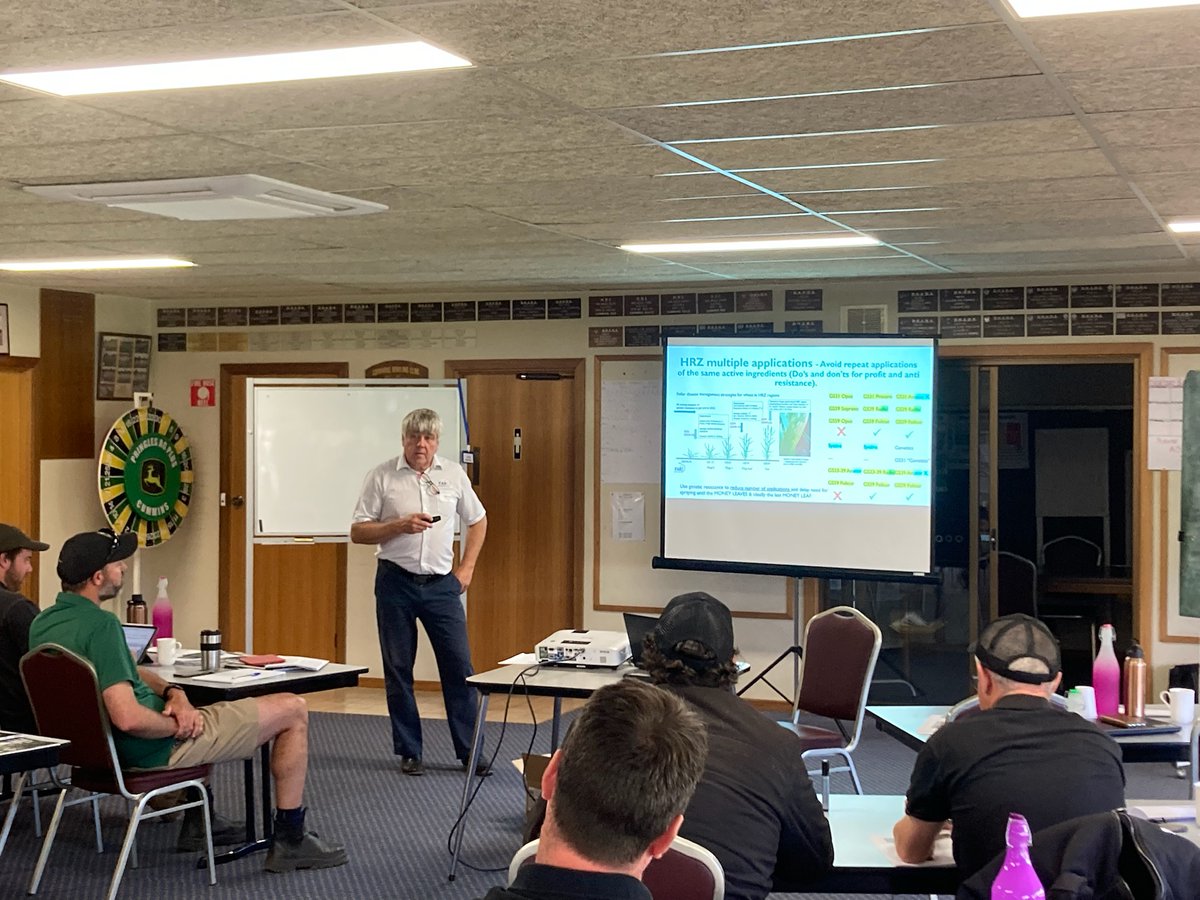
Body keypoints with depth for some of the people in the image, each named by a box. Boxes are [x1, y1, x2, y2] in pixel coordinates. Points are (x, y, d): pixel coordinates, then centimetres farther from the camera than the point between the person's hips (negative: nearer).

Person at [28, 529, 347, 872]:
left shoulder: (42, 623, 2)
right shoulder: (100, 625, -27)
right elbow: (128, 718, -35)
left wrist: (172, 692, -2)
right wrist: (176, 726, -16)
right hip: (154, 751, -10)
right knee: (293, 711, 1)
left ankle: (198, 818, 38)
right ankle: (289, 841, 8)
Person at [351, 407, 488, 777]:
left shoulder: (453, 474, 5)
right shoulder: (382, 476, -3)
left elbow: (477, 521, 18)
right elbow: (358, 532, -3)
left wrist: (466, 569, 10)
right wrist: (400, 526, -17)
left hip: (441, 583, 2)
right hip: (396, 581, -1)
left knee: (459, 667, -1)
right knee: (398, 670, 4)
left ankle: (470, 751, 6)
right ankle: (409, 752, 14)